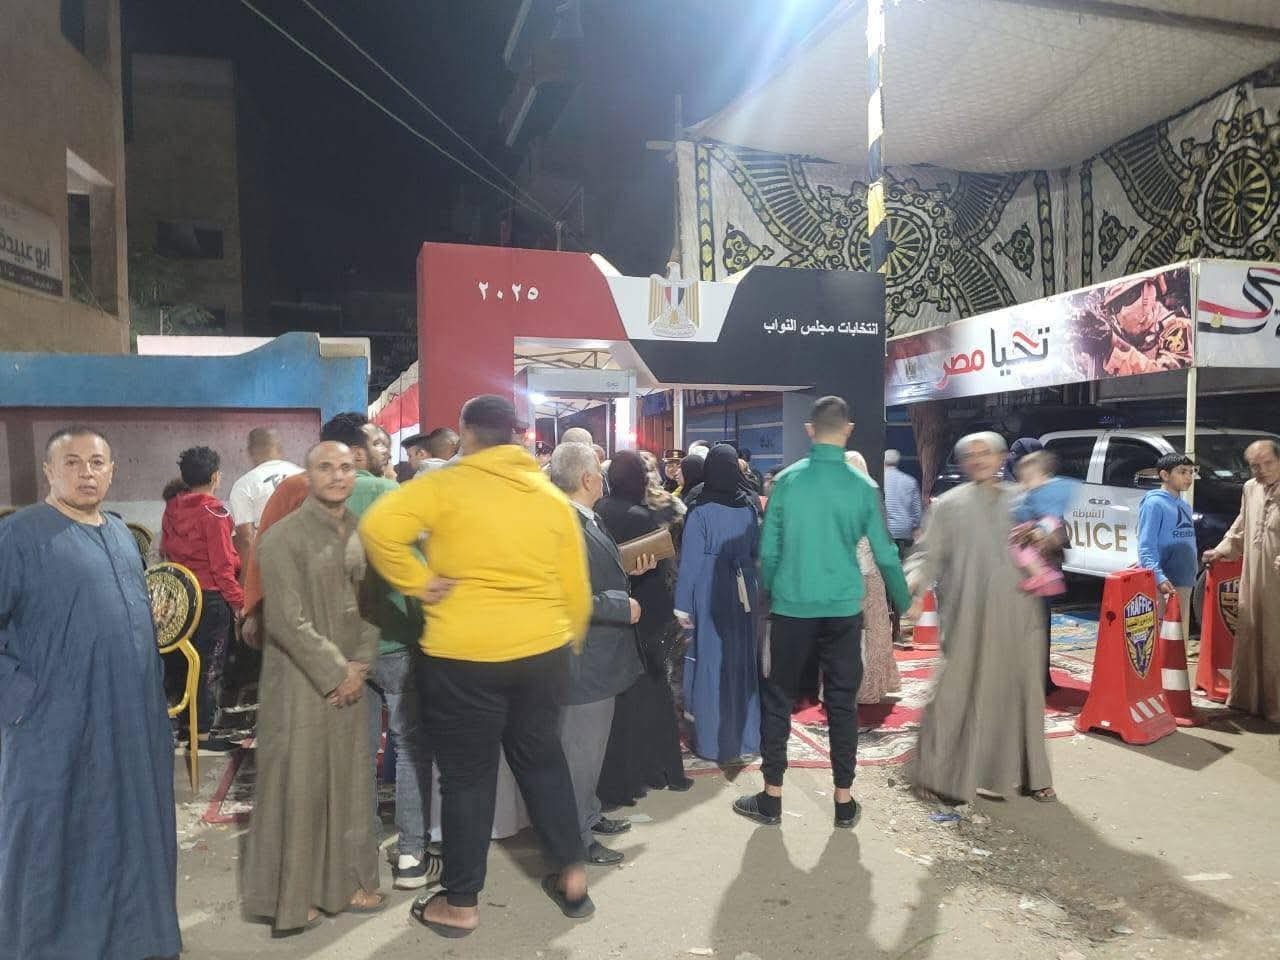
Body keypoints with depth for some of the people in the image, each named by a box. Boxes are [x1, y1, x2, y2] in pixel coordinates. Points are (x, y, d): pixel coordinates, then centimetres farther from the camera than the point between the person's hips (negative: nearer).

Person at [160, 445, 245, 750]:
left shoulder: (171, 509, 4)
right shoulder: (213, 512, -16)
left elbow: (165, 552, 11)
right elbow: (222, 564, -17)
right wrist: (237, 600, -10)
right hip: (213, 597, -7)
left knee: (185, 660, 17)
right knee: (210, 667, 2)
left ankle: (184, 723, 27)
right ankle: (202, 732, 6)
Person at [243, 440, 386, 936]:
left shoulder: (360, 533, 6)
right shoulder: (283, 536, -13)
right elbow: (286, 620, -17)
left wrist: (360, 664, -4)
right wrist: (334, 673, -14)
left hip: (351, 677, 6)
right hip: (300, 679, -6)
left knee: (350, 779, 13)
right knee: (299, 782, 3)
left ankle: (348, 880, 27)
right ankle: (292, 895, 19)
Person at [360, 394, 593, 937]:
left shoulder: (445, 484, -7)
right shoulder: (553, 498, 5)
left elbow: (378, 528, -20)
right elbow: (576, 592, 7)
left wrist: (417, 583, -9)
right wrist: (564, 646, 21)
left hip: (462, 655, -4)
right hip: (542, 652, 4)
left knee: (467, 776, 10)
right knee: (541, 758, 22)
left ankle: (460, 904, 24)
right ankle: (572, 876, 31)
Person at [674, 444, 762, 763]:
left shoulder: (700, 512, -12)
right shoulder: (748, 508, 1)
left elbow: (690, 561, -13)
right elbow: (758, 550, 6)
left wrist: (683, 604, -10)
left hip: (711, 594, -4)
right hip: (744, 592, 4)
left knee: (711, 663, 4)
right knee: (743, 659, 15)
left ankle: (714, 741, 11)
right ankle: (745, 735, 26)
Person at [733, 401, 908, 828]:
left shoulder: (786, 481, -5)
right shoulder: (863, 487, -4)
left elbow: (768, 551, -1)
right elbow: (885, 555, 1)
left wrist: (767, 595, 14)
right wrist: (904, 605, 15)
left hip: (791, 606, -1)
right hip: (843, 609, 1)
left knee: (778, 699, 11)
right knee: (842, 702, 11)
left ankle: (772, 796, 17)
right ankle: (844, 800, 19)